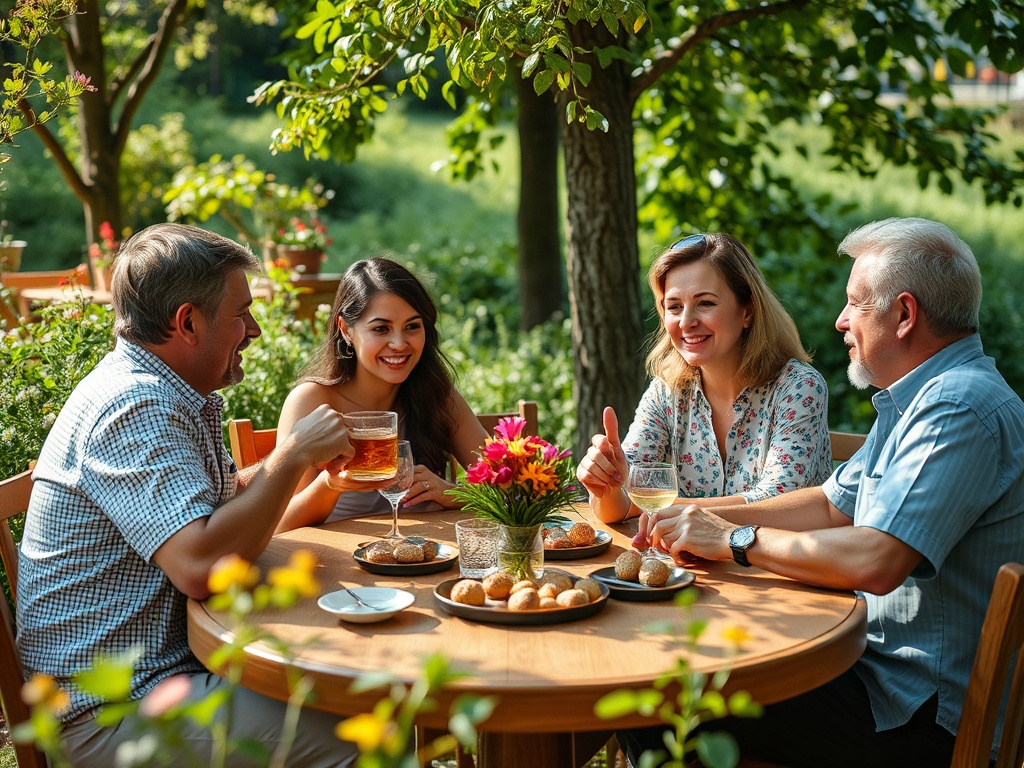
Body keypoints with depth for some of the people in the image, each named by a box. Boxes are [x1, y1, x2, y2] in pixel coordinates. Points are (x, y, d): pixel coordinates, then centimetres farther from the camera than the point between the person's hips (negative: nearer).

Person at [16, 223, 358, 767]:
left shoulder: (169, 396, 12)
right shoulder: (132, 407, -21)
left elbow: (221, 498, 25)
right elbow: (201, 565, -32)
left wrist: (308, 458, 8)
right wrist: (296, 454, -21)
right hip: (110, 707, -10)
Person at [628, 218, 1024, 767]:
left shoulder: (960, 408, -22)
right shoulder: (917, 397, 14)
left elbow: (875, 563, -31)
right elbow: (830, 505, 17)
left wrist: (736, 540, -18)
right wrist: (704, 520, 4)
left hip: (924, 717, -10)